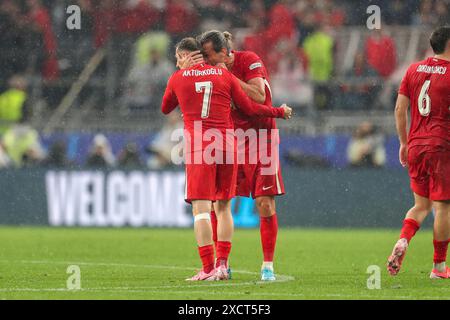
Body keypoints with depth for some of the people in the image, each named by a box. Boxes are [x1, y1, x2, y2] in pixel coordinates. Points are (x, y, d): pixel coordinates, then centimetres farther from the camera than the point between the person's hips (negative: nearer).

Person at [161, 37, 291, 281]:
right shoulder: (224, 75, 9)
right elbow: (249, 108, 10)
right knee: (223, 206, 12)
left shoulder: (177, 79, 5)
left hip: (197, 147, -3)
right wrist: (280, 112, 24)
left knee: (200, 208, -6)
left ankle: (208, 269, -14)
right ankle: (222, 265, 7)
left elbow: (165, 109, 21)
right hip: (226, 143, 3)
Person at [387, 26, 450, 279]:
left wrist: (404, 142, 16)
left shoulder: (414, 70, 9)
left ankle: (403, 241, -11)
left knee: (421, 205, 15)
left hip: (415, 146, 6)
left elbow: (400, 109, 8)